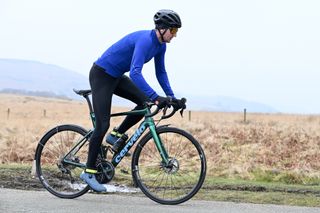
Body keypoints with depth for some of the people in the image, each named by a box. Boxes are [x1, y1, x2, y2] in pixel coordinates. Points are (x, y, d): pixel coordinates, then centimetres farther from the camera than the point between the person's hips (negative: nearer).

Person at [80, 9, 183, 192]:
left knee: (146, 103, -7)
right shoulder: (145, 40, -29)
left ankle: (117, 135, 8)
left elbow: (161, 73, 10)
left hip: (116, 77, 9)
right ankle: (89, 171, -2)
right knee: (103, 125, -11)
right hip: (101, 75, -9)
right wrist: (156, 97, -44)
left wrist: (171, 97, 0)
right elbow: (135, 73, -39)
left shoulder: (160, 45, -1)